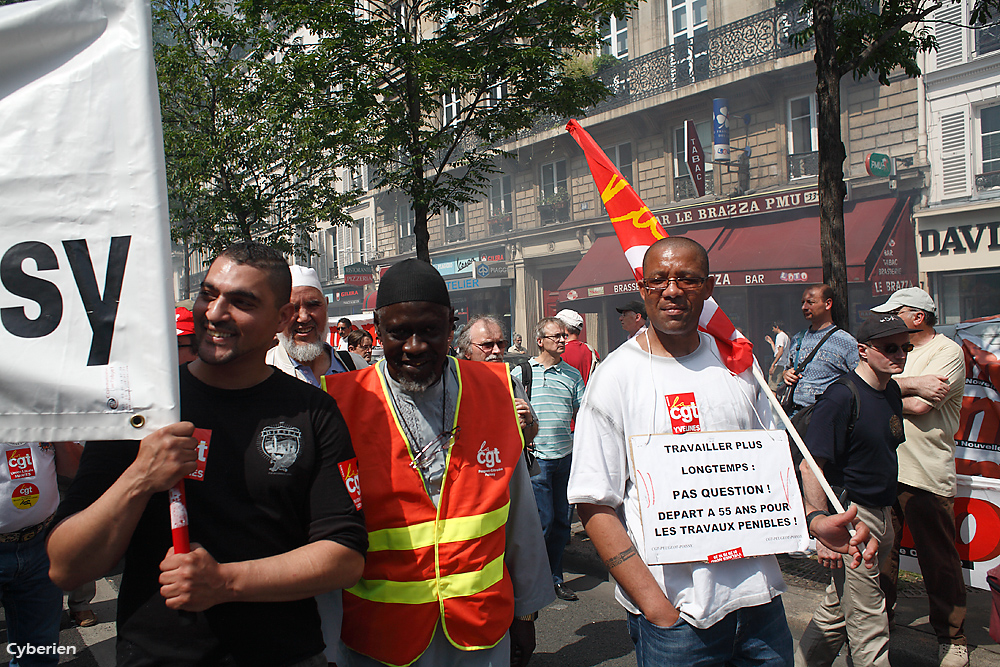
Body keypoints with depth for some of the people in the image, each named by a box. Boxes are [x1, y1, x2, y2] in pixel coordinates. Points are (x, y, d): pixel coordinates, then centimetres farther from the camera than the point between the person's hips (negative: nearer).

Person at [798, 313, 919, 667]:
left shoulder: (892, 391, 9)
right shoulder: (841, 396, -18)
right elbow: (810, 466, -23)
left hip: (882, 515, 8)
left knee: (839, 607, 19)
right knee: (868, 626, -2)